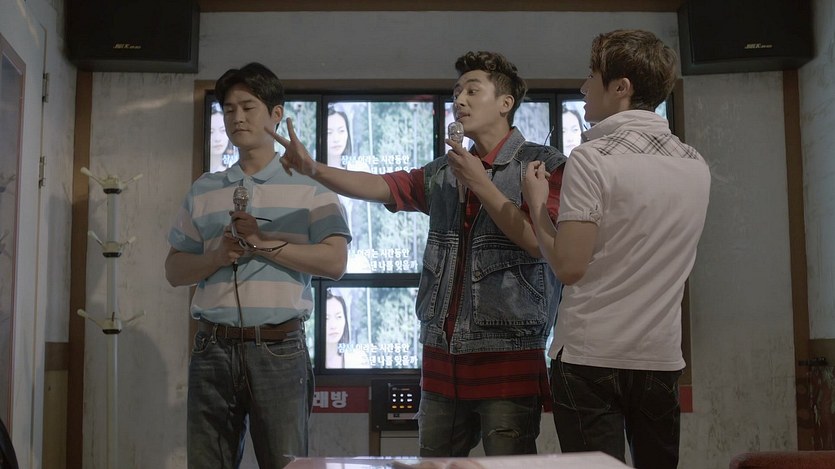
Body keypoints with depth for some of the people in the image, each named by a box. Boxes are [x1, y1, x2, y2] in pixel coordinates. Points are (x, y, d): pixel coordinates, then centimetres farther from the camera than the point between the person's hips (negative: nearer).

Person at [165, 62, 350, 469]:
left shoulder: (308, 186, 5)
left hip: (279, 347, -3)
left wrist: (262, 242, -11)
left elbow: (334, 261, -6)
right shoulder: (203, 191, 15)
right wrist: (217, 257, -5)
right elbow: (175, 271, 15)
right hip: (213, 347, 3)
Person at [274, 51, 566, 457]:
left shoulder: (544, 165, -2)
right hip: (441, 358, 5)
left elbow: (538, 241, -13)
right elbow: (377, 186, 3)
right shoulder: (442, 173, 14)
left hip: (509, 358, -5)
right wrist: (314, 169, -13)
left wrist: (479, 183, -11)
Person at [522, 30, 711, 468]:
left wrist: (536, 204, 0)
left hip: (590, 356, -6)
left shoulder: (593, 158, -12)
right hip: (662, 358, 6)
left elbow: (568, 266, -15)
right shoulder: (695, 165, 7)